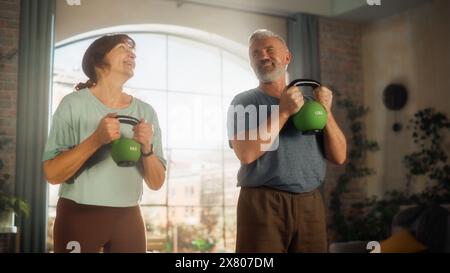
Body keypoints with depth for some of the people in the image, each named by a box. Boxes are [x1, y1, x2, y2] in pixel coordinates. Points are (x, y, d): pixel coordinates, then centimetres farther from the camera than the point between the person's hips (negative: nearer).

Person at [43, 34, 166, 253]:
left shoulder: (146, 112, 4)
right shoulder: (74, 104, -5)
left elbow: (156, 183, 4)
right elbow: (52, 174, -10)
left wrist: (147, 148, -14)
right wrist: (96, 139, -22)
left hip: (128, 218, 3)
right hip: (78, 216, -3)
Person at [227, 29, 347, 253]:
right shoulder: (244, 102, 2)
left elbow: (339, 157, 7)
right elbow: (246, 153, -15)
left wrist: (326, 113, -5)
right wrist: (283, 112, -13)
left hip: (310, 204, 4)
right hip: (263, 203, -4)